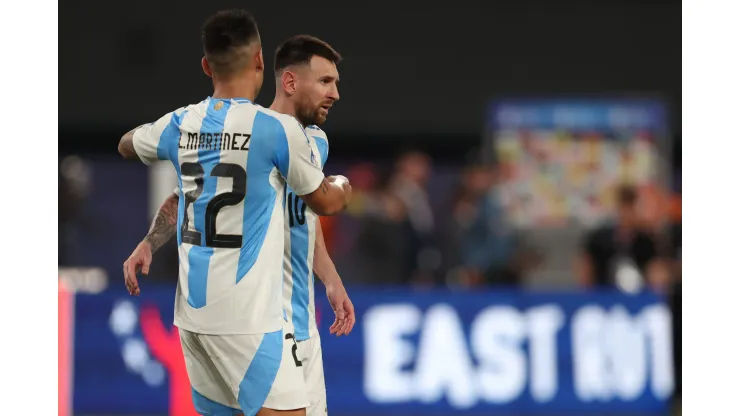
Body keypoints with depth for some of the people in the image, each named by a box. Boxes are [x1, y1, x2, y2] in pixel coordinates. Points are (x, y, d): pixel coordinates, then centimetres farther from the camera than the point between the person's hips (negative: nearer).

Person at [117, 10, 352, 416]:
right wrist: (343, 185, 30)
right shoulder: (277, 128, -10)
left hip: (192, 310, 7)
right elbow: (325, 202, 7)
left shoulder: (180, 124, 6)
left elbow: (126, 145, 30)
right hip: (246, 316, -7)